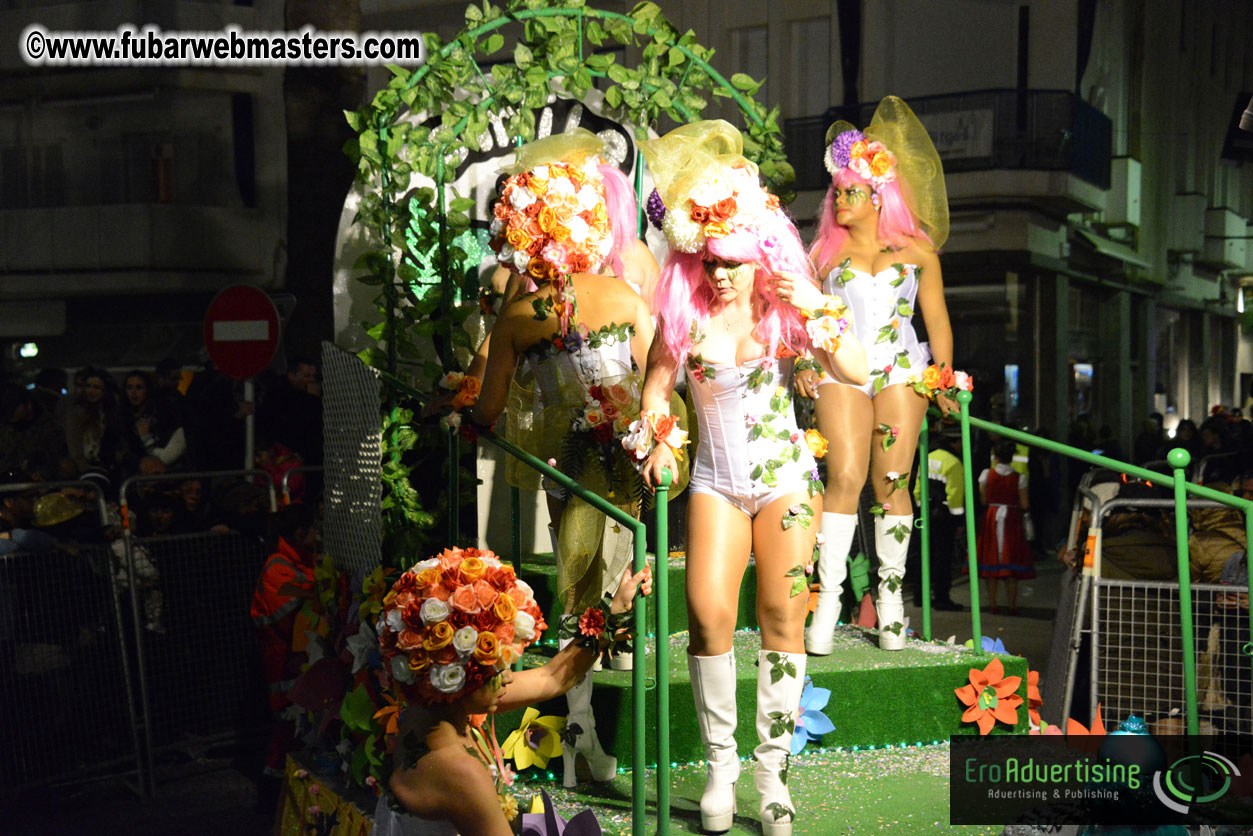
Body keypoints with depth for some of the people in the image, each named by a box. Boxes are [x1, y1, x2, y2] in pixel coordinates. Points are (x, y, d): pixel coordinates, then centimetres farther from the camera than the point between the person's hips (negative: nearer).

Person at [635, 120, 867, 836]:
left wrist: (815, 313, -20)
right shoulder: (685, 320, -3)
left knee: (782, 617, -1)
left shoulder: (787, 314, -2)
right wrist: (658, 442, -8)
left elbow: (857, 373, -10)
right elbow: (655, 389, 8)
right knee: (708, 613, -15)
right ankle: (720, 762, 1)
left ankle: (774, 769, 9)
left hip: (786, 478, 0)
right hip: (716, 482, 0)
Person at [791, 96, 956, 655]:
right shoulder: (826, 251, 14)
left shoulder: (917, 249, 11)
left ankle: (891, 593, 6)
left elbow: (937, 318, 12)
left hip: (901, 371, 0)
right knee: (845, 478, -14)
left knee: (893, 482, -4)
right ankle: (828, 594, -12)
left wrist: (945, 375, 4)